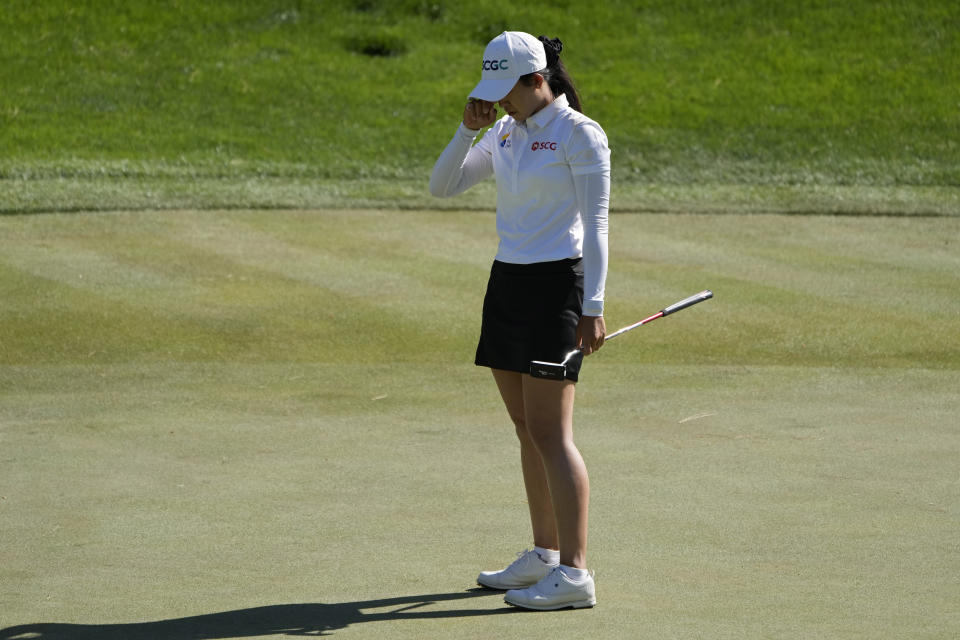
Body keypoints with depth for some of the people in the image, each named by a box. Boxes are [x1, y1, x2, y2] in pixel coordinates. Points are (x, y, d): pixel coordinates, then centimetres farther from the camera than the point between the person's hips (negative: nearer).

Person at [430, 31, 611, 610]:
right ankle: (544, 556, 19)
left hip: (556, 285, -8)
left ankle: (574, 574, -14)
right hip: (507, 282, 8)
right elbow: (443, 187, 13)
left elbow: (595, 225, -14)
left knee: (550, 433, -12)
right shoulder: (506, 132, 12)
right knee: (528, 430, 11)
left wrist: (593, 307, -20)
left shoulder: (580, 134, -10)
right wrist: (469, 129, -2)